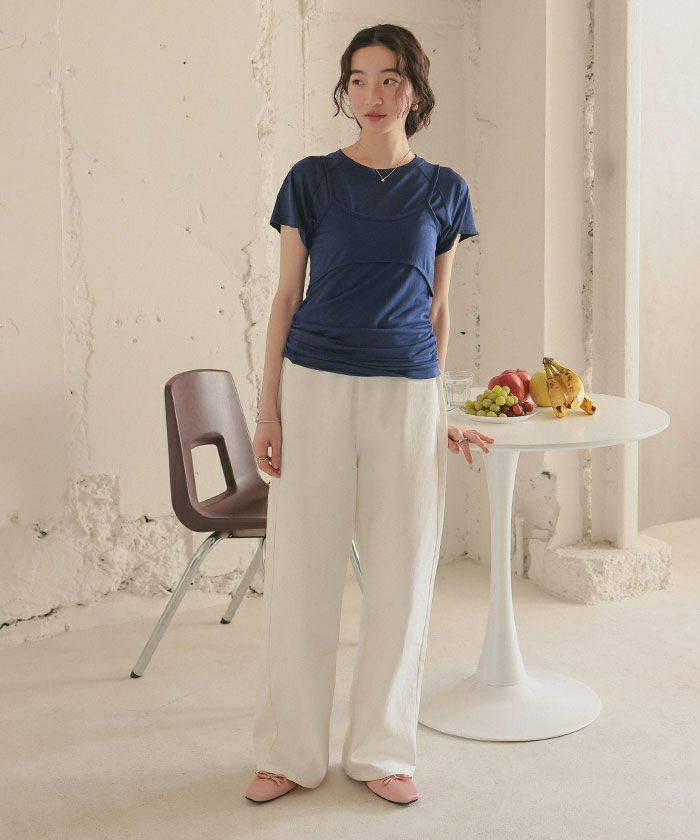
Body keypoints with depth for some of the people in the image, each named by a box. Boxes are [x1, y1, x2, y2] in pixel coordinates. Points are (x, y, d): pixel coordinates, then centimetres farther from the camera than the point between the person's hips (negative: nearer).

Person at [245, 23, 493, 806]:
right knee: (302, 568, 3)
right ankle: (290, 752, 18)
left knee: (401, 574, 6)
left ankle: (382, 749, 22)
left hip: (405, 395, 1)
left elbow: (437, 309, 12)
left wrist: (441, 412, 11)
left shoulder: (443, 190, 7)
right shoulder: (312, 179, 2)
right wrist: (267, 409, -2)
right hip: (315, 386, -1)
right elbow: (287, 297, 3)